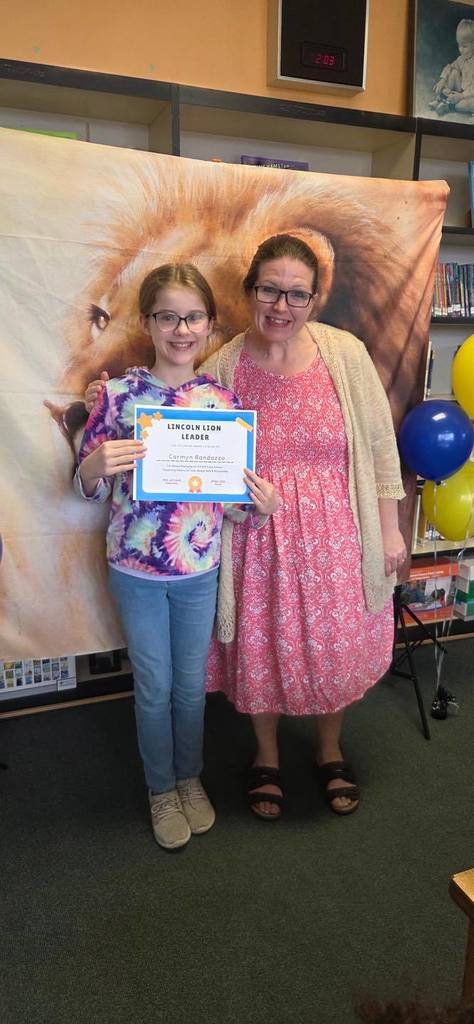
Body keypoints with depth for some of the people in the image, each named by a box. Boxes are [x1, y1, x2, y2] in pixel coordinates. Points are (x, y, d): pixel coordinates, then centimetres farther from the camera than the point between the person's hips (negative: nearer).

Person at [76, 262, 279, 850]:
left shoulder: (224, 399, -5)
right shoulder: (119, 393, -12)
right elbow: (87, 487, -7)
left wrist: (260, 505, -18)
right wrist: (97, 466, -29)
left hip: (200, 568, 2)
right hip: (136, 568, -1)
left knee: (192, 682, 18)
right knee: (154, 686, 14)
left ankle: (190, 777, 45)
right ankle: (161, 788, 40)